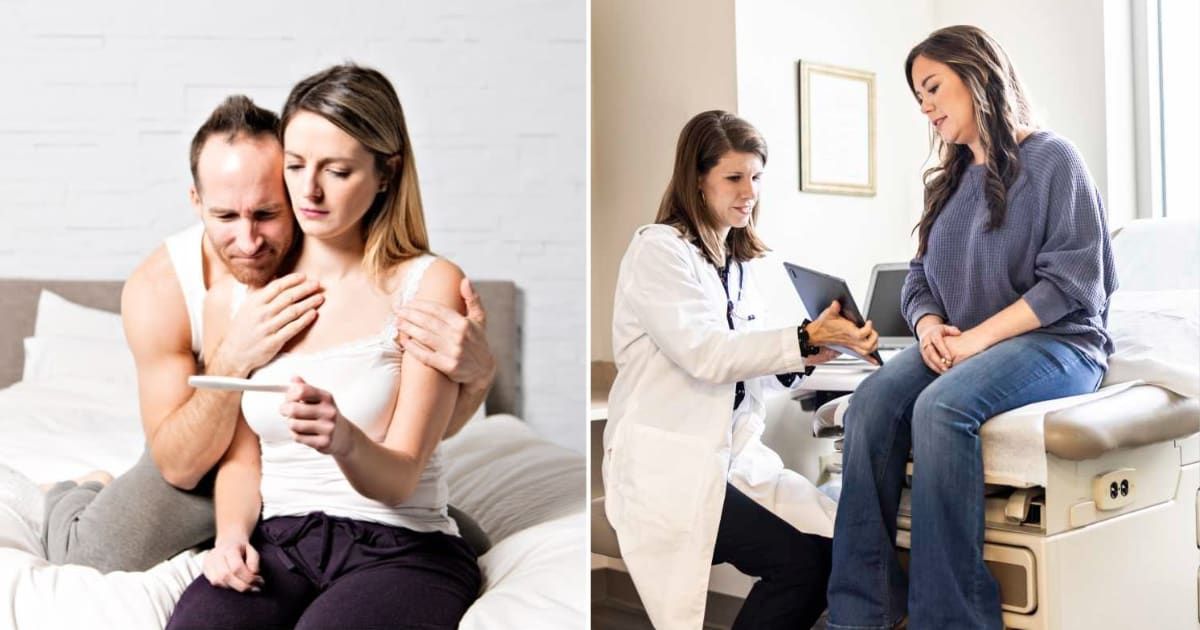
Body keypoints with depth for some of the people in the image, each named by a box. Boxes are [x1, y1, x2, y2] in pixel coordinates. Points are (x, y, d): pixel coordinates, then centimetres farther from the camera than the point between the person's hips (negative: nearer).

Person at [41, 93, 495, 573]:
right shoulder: (157, 290, -24)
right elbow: (178, 467, -21)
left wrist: (477, 375, -46)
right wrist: (232, 361, -39)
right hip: (207, 458, -1)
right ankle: (69, 496, 19)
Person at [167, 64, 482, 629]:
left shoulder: (428, 285, -4)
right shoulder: (233, 299, 9)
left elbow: (398, 481, -8)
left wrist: (343, 439, -30)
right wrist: (232, 533, -4)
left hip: (399, 547, -2)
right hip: (276, 542, 2)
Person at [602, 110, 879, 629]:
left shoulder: (738, 260, 15)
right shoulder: (659, 249, -9)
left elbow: (743, 359, 12)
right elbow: (706, 354, -21)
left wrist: (803, 355, -6)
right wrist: (806, 338, -25)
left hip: (735, 456, 7)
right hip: (668, 467, -7)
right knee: (802, 560, -18)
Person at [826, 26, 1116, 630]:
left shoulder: (1050, 159, -2)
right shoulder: (949, 182, 20)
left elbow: (1074, 282, -11)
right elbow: (920, 277, 17)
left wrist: (978, 338, -19)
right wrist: (930, 326, -7)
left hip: (1055, 343, -5)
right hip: (958, 347, 6)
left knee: (942, 407, -36)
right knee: (873, 400, -26)